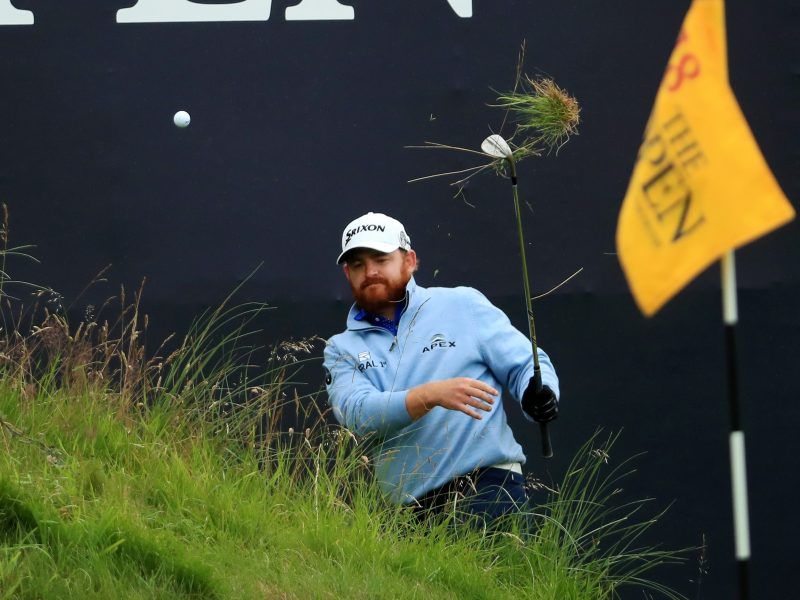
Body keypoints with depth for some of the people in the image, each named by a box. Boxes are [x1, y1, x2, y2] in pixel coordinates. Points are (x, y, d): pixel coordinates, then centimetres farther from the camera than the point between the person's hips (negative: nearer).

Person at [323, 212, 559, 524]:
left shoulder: (462, 304, 11)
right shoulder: (342, 349, 14)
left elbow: (526, 365, 10)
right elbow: (356, 413, -5)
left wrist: (539, 394, -14)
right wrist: (430, 396, -21)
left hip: (488, 482, -3)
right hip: (409, 507, 3)